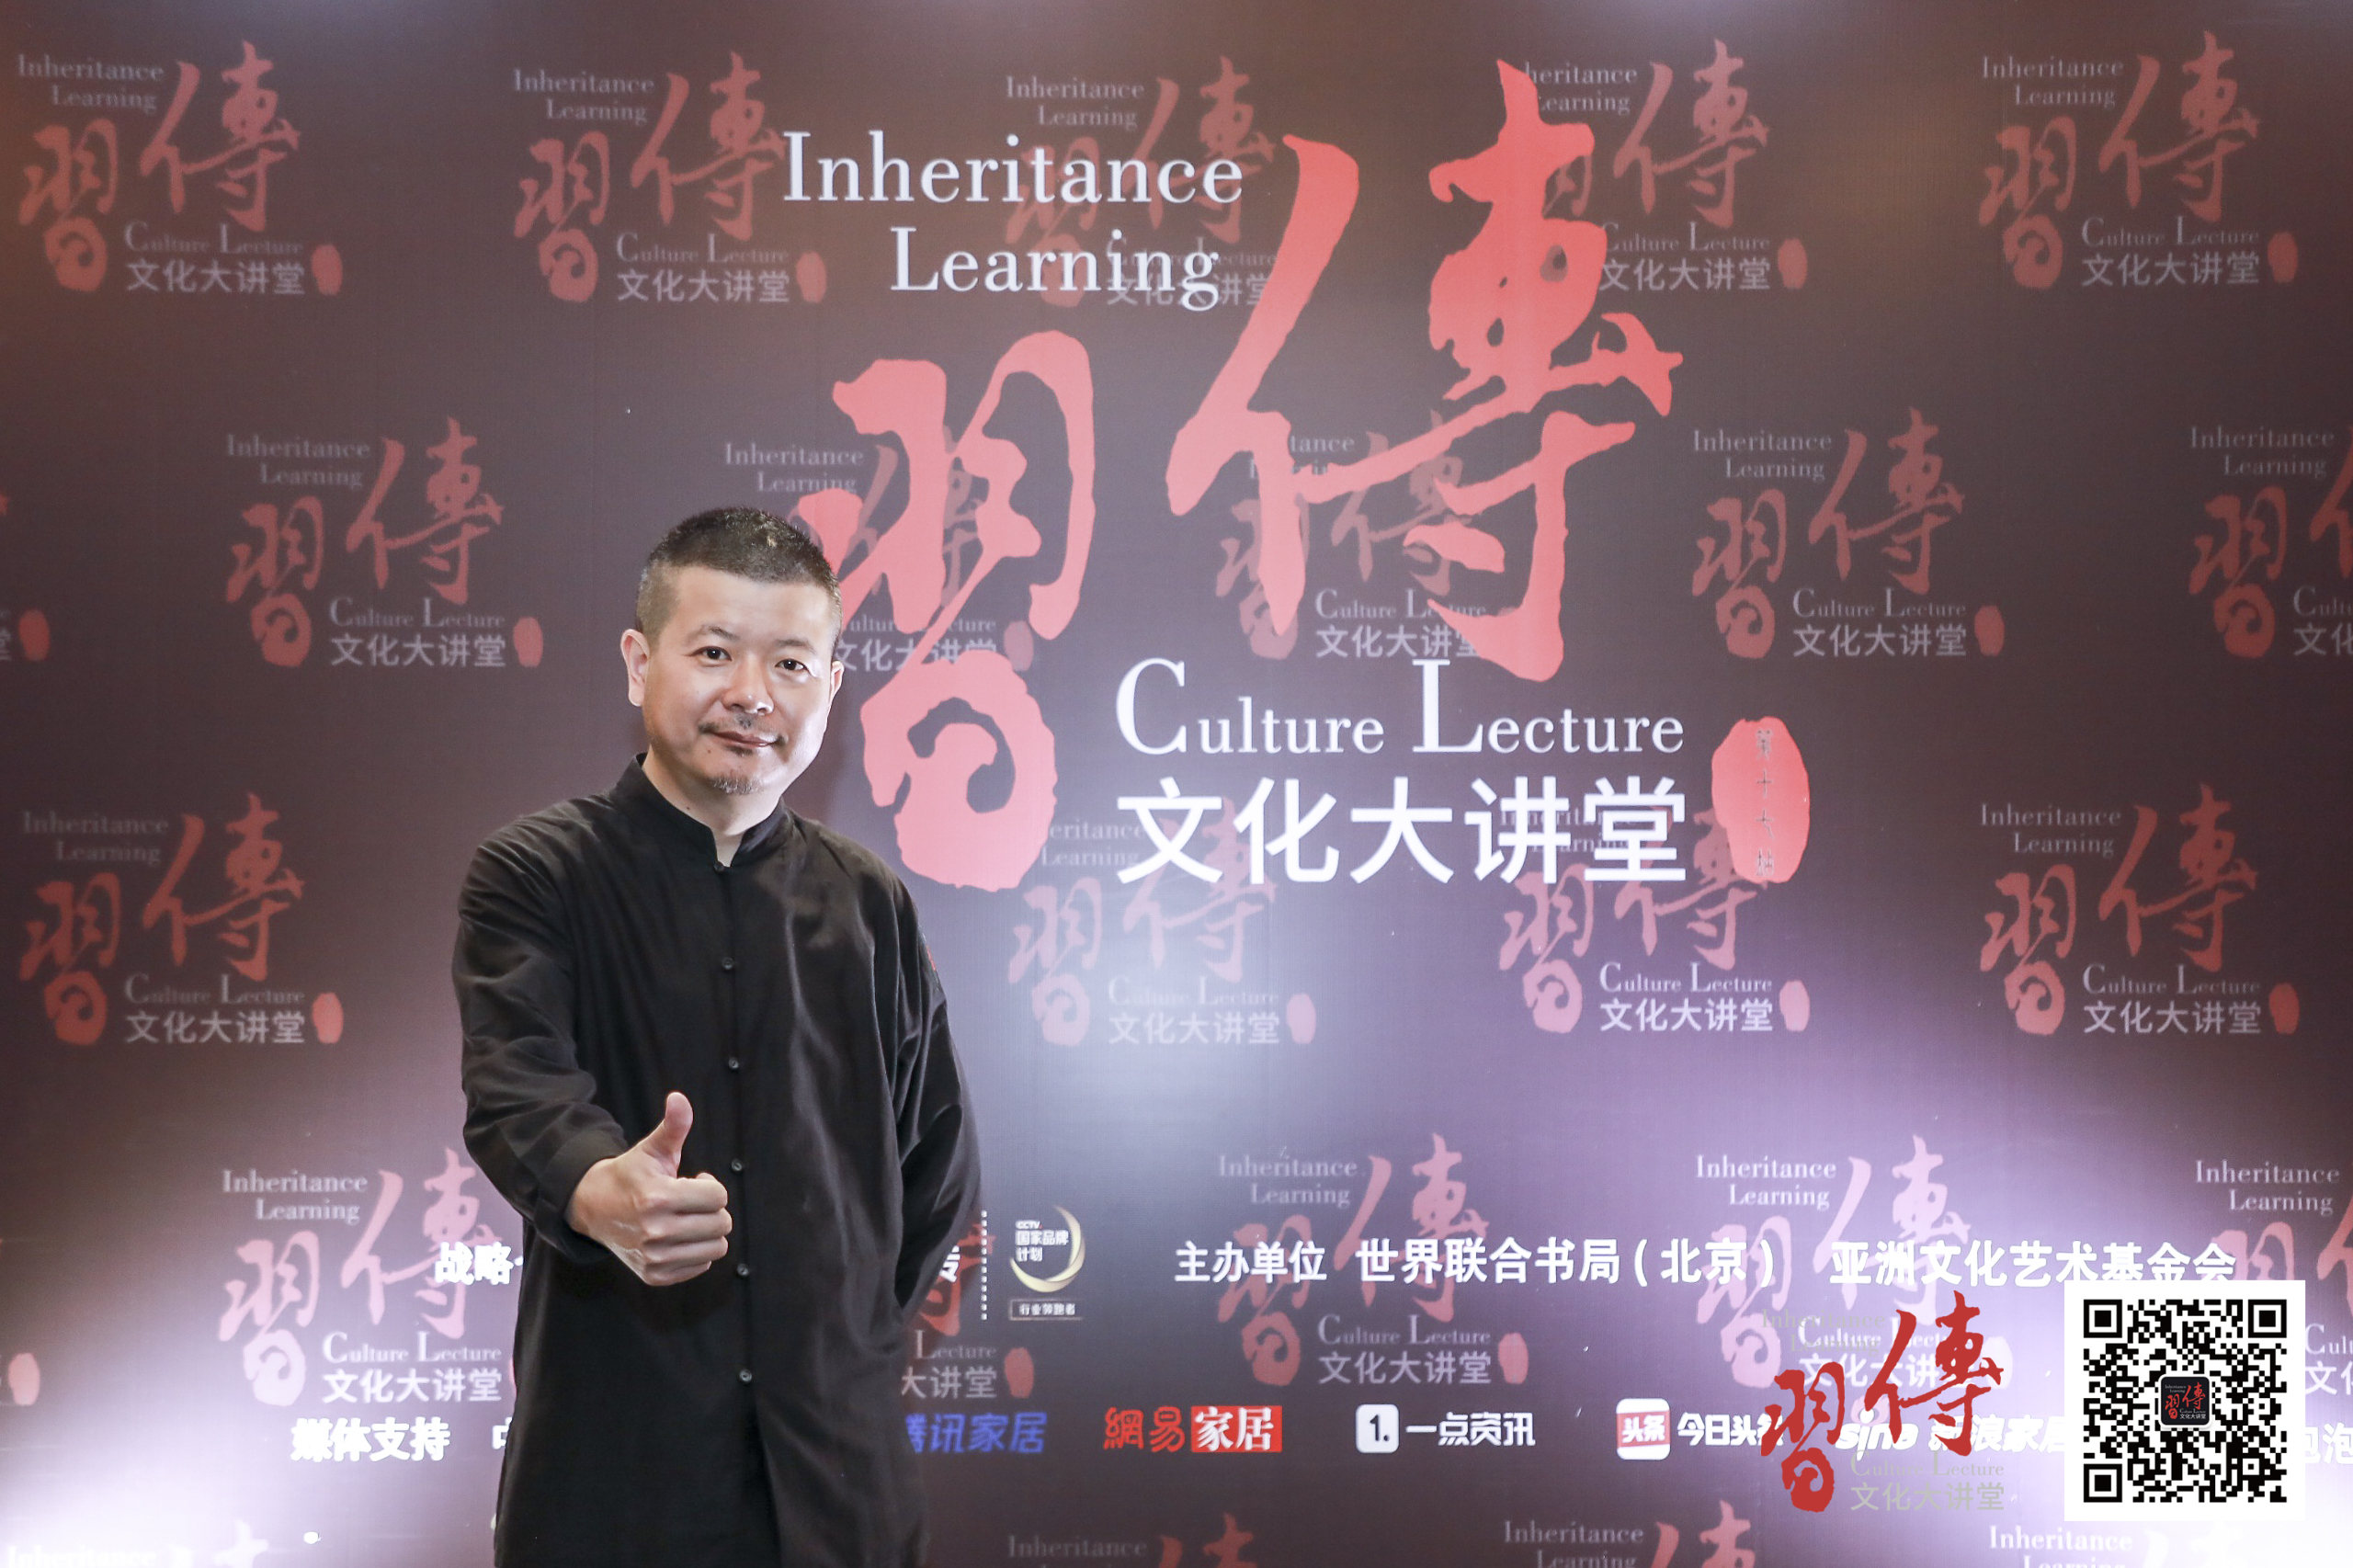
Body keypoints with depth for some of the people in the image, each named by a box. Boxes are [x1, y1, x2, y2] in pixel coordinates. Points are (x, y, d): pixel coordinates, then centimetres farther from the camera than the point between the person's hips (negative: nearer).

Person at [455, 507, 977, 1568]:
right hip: (610, 1468, -3)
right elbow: (518, 1092, -21)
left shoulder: (869, 906, 6)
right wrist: (601, 1194, -40)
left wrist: (859, 1340, 6)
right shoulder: (534, 877, -4)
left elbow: (936, 1158, 14)